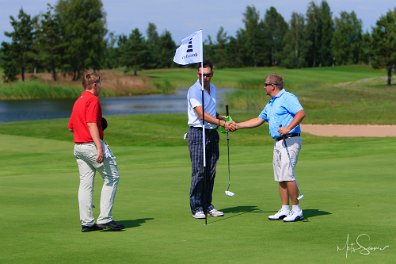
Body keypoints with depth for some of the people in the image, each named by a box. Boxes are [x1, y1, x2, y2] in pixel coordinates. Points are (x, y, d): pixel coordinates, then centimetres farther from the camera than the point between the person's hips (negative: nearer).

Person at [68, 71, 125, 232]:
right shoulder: (93, 100, -9)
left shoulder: (78, 101, 18)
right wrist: (99, 147, -24)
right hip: (91, 145, -9)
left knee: (85, 183, 7)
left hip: (78, 146, 9)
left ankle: (86, 222, 5)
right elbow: (92, 124, -20)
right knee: (112, 177, -2)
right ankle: (105, 219, -7)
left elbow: (70, 127, 21)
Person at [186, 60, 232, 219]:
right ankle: (196, 208, -4)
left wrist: (222, 117, 8)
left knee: (211, 172, 7)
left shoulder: (213, 89, 14)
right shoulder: (194, 90, -11)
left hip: (212, 133, 7)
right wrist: (222, 123, -23)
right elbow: (202, 115, -19)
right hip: (198, 133, -7)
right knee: (198, 172, -8)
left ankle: (207, 205, 13)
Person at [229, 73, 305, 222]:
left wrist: (288, 128, -30)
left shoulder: (288, 98, -8)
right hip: (278, 143, 10)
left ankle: (296, 210, -10)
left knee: (287, 175, -15)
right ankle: (285, 210, 10)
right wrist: (237, 126, 25)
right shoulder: (271, 104, 22)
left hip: (290, 141, -10)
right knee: (280, 178, 7)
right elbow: (258, 120, 28)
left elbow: (301, 113, -21)